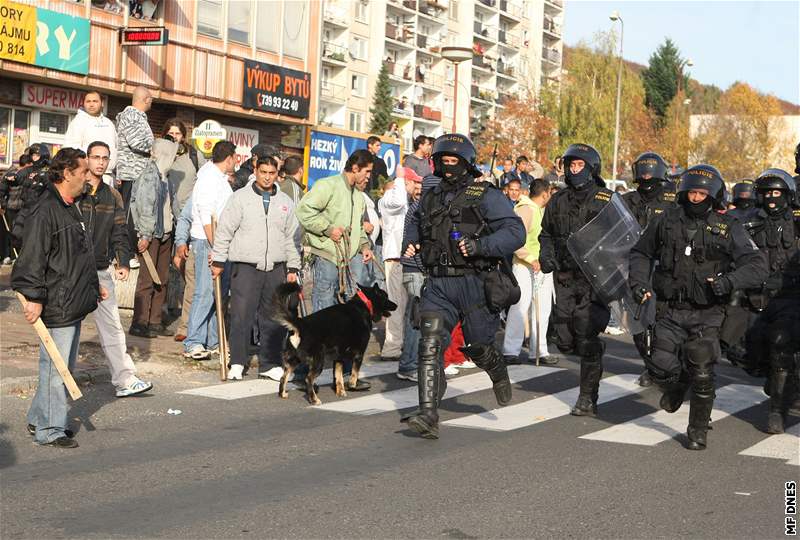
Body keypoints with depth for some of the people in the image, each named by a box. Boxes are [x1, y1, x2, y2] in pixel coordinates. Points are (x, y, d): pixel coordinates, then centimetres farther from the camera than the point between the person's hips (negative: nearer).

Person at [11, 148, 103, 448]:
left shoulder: (70, 207, 16)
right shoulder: (45, 211, -17)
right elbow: (32, 259, -20)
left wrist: (93, 286, 29)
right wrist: (34, 297, -22)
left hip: (73, 305, 10)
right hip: (56, 308, -10)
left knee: (65, 366, 17)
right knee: (55, 369, -4)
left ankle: (38, 419, 29)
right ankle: (49, 431, 5)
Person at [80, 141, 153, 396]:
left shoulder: (112, 196, 11)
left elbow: (119, 233, 13)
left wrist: (123, 262, 0)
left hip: (101, 270, 4)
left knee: (111, 326, 2)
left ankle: (125, 380, 1)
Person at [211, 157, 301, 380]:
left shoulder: (286, 202, 13)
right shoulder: (240, 197, 2)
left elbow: (291, 238, 17)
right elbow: (224, 230, 2)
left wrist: (293, 268, 13)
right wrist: (218, 260, -1)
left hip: (275, 268, 3)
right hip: (245, 267, -3)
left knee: (273, 318, 6)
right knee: (241, 315, -6)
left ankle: (270, 363, 15)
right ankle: (237, 363, 2)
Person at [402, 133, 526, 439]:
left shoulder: (486, 197, -5)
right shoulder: (430, 198, 14)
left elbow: (515, 232, -14)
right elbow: (416, 224, 36)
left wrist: (480, 245, -27)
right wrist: (411, 242, 16)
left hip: (474, 284, -4)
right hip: (438, 284, 4)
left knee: (478, 347, 10)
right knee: (430, 345, -11)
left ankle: (500, 376, 46)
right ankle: (428, 416, -13)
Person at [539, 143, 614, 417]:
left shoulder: (607, 201, -3)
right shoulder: (558, 201, 11)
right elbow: (546, 234, 23)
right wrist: (546, 255, 4)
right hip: (565, 279, 5)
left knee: (587, 340, -7)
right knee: (564, 340, 5)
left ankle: (587, 399, 2)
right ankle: (597, 349, 39)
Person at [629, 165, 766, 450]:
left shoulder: (728, 228, -2)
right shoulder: (667, 221, 4)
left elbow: (757, 264, -7)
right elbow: (641, 252, 18)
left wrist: (729, 281, -23)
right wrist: (639, 282, 2)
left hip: (706, 315, -2)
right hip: (669, 311, 2)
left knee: (702, 375, -2)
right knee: (661, 367, -8)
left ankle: (698, 432, 18)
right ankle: (675, 388, 30)